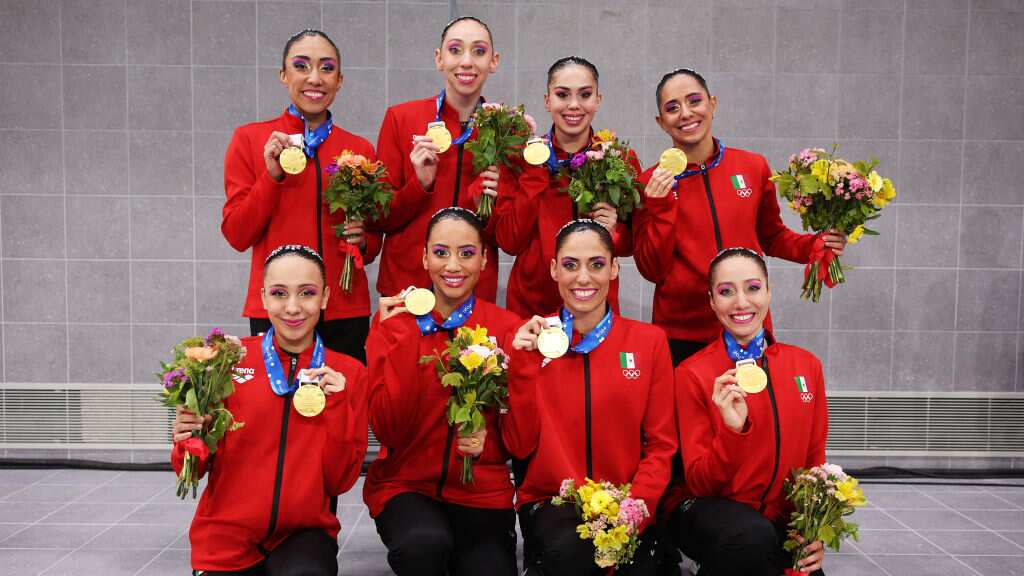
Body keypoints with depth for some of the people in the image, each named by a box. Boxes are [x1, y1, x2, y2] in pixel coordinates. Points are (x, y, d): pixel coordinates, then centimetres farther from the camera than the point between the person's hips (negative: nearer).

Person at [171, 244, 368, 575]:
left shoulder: (349, 374, -1)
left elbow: (340, 481, -2)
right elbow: (192, 471, 2)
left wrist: (337, 407, -14)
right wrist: (190, 443, -20)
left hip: (303, 535, -1)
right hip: (226, 538, 2)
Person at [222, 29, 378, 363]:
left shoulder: (360, 149, 6)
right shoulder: (249, 139, 1)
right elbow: (236, 235, -1)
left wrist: (362, 241, -7)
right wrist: (272, 175, -13)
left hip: (346, 312, 2)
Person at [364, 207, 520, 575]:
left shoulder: (506, 327, -1)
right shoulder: (394, 320, -2)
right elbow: (388, 432, -10)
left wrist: (486, 442, -15)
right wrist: (400, 338, -17)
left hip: (482, 492, 1)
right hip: (404, 486, -1)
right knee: (425, 542, -31)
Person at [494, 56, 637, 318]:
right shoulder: (522, 157, -5)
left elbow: (632, 245, 2)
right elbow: (509, 242, -10)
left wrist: (615, 232, -19)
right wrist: (534, 173, -17)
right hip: (530, 304, 0)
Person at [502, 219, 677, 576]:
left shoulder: (650, 341, 3)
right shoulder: (530, 340, 3)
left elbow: (661, 446, 3)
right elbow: (518, 445, -1)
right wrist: (524, 365, -11)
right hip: (549, 502, -1)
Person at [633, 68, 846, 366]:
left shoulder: (753, 166, 0)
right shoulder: (651, 183, -5)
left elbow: (772, 236, 14)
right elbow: (652, 270, -6)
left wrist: (815, 245, -4)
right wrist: (660, 208, -17)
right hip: (680, 334, -2)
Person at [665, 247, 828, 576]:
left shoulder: (807, 365, 3)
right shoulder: (692, 374, -9)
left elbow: (815, 461, 11)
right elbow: (699, 484, -10)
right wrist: (733, 429, -28)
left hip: (780, 518, 4)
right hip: (708, 509, -4)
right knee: (754, 537, -35)